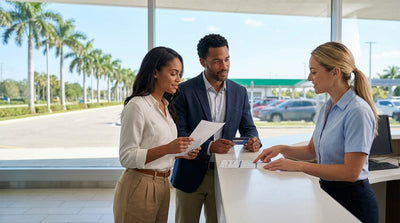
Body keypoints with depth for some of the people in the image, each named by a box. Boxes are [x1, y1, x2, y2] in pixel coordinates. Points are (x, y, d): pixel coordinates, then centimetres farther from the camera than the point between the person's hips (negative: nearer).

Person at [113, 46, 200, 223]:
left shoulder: (165, 106, 11)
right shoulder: (137, 105, -15)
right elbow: (126, 157, -18)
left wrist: (181, 153, 1)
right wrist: (167, 148, -26)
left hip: (162, 185, 8)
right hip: (139, 186, -8)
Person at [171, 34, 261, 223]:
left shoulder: (239, 92, 5)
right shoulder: (184, 91, -8)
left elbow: (248, 127, 9)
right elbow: (178, 134, -13)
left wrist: (253, 140, -15)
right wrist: (209, 147, -26)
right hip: (191, 175, -2)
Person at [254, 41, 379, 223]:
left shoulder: (358, 111, -20)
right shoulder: (327, 107, 6)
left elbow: (350, 172, -24)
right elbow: (312, 150, 14)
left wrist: (299, 166, -23)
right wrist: (282, 149, -2)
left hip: (352, 201, -7)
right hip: (328, 193, 8)